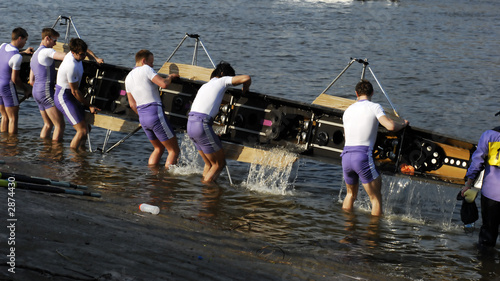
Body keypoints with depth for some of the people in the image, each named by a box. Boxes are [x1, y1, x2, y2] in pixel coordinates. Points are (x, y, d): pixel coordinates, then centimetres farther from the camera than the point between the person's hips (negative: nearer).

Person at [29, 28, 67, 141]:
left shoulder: (35, 54, 20)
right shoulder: (46, 51, -10)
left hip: (36, 92, 10)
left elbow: (31, 81, 23)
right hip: (46, 92, -10)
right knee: (60, 125, -7)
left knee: (48, 124, 19)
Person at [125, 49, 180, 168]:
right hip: (155, 113, -8)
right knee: (174, 150, 0)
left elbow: (132, 104, 18)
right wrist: (170, 77, 2)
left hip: (142, 118, 8)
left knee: (159, 148, 24)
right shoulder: (145, 69, -6)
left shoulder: (128, 78, 17)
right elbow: (164, 84, -18)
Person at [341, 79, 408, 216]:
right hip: (363, 156, -6)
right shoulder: (374, 107, 0)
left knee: (351, 194, 27)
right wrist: (403, 123, 8)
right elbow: (390, 126, -12)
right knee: (376, 198, 6)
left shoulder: (348, 110, 18)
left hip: (345, 156, 6)